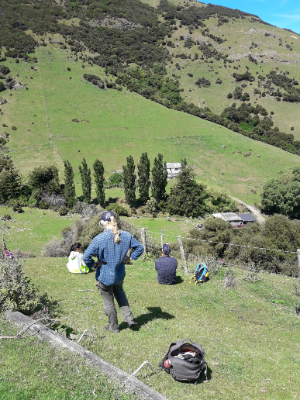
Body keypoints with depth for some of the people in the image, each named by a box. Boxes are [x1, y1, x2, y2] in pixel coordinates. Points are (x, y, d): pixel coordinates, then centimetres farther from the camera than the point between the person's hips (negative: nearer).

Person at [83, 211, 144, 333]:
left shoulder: (99, 238, -23)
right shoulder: (126, 236, -9)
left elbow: (86, 256, -27)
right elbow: (139, 247, 1)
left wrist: (94, 264, -11)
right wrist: (130, 258, 4)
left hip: (104, 276, -4)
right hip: (120, 275, 5)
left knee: (108, 302, 17)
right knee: (119, 293, 34)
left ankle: (113, 326, 35)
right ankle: (129, 318, 28)